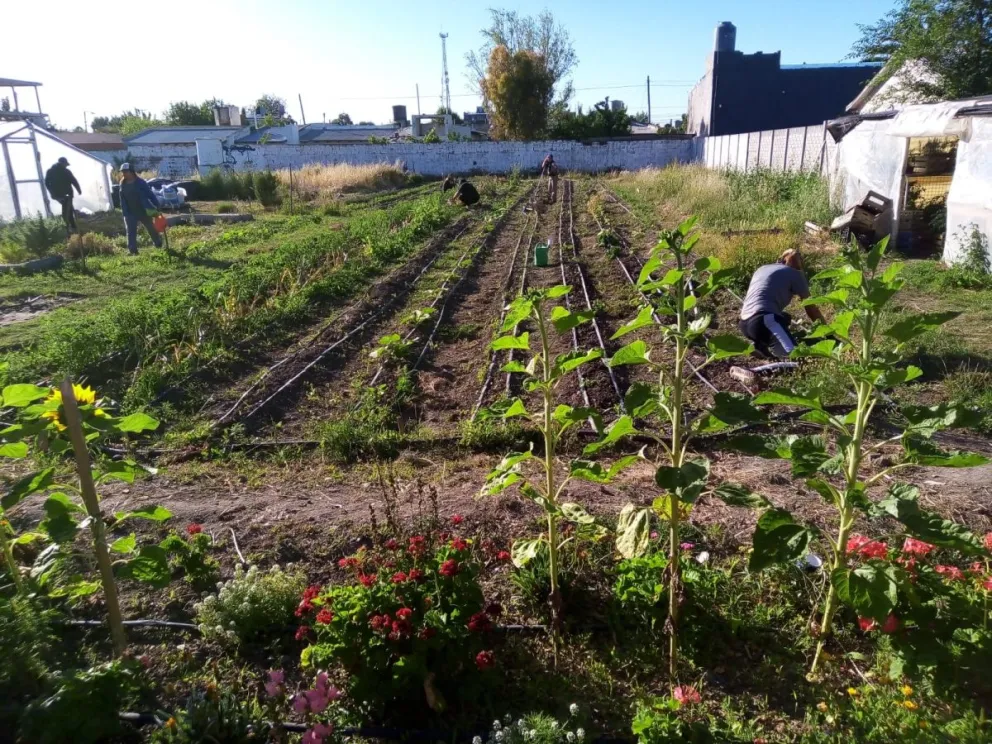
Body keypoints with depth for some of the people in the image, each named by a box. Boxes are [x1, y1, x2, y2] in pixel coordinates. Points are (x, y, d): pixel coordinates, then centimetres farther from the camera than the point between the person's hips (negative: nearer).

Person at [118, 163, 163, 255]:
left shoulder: (140, 182, -10)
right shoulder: (123, 184, 3)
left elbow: (150, 194, -10)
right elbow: (123, 200, 7)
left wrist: (157, 206, -16)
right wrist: (125, 213, 1)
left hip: (143, 211, -3)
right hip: (131, 213, 3)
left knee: (152, 229, 11)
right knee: (131, 232, -6)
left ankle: (159, 245, 30)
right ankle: (132, 251, -6)